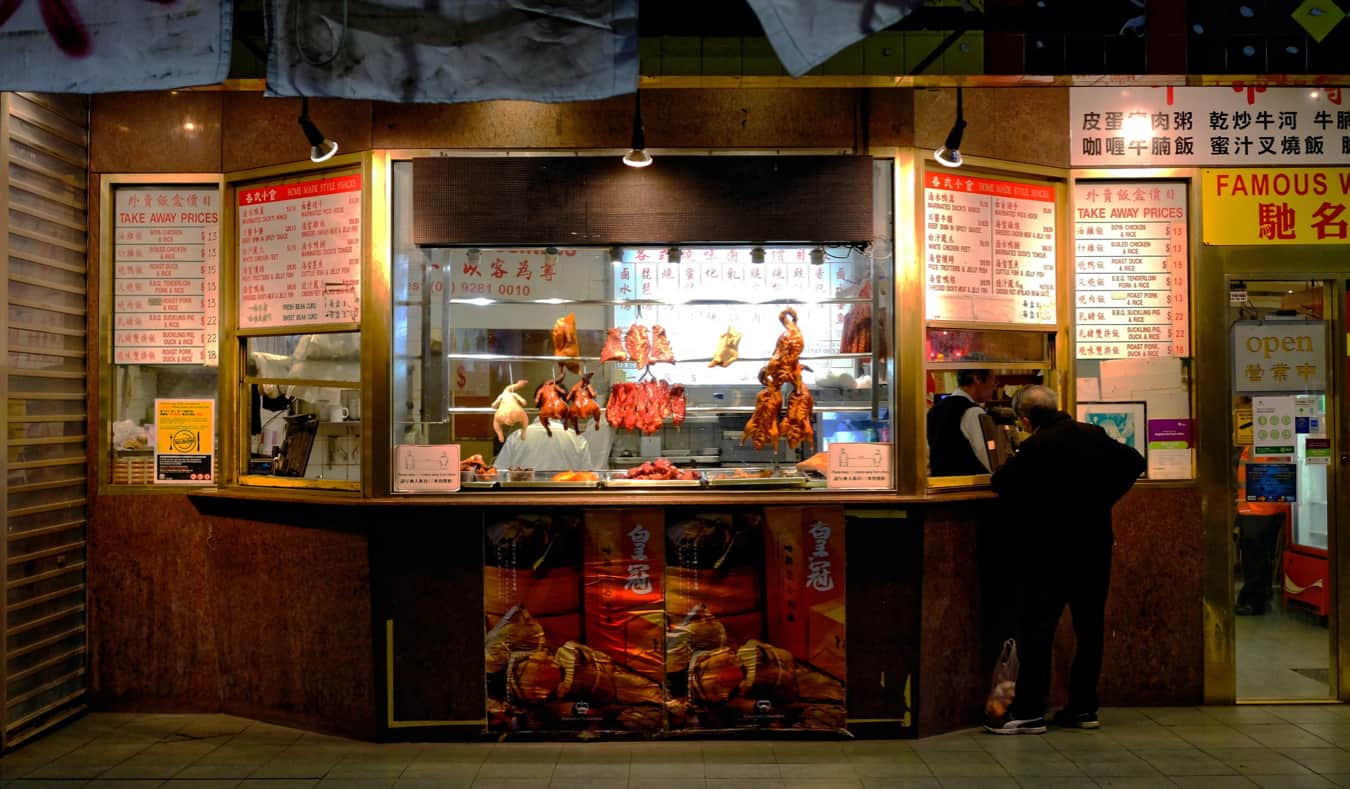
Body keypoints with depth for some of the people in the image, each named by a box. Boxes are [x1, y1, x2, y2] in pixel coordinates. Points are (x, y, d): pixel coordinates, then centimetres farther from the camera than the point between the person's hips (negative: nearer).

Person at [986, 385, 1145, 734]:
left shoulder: (1035, 447, -16)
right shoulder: (1094, 435, 3)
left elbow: (1001, 484, -12)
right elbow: (1134, 462, 13)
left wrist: (1011, 464, 9)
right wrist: (1102, 497, 13)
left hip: (1050, 551, -6)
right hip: (1094, 548, 6)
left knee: (1038, 628, -1)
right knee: (1090, 627, 11)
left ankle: (1029, 712, 1)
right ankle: (1083, 708, 18)